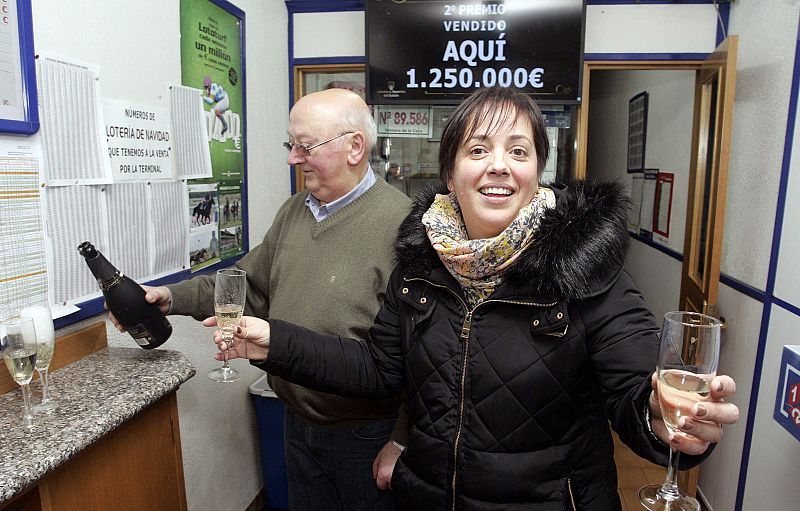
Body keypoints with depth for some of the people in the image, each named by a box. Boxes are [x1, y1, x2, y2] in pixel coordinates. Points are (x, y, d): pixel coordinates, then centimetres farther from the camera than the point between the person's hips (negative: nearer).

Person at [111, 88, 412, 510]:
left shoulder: (399, 223, -23)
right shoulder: (293, 212, 5)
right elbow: (252, 286, 13)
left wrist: (402, 443, -17)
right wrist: (172, 298, 4)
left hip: (366, 438, -7)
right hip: (298, 424, 7)